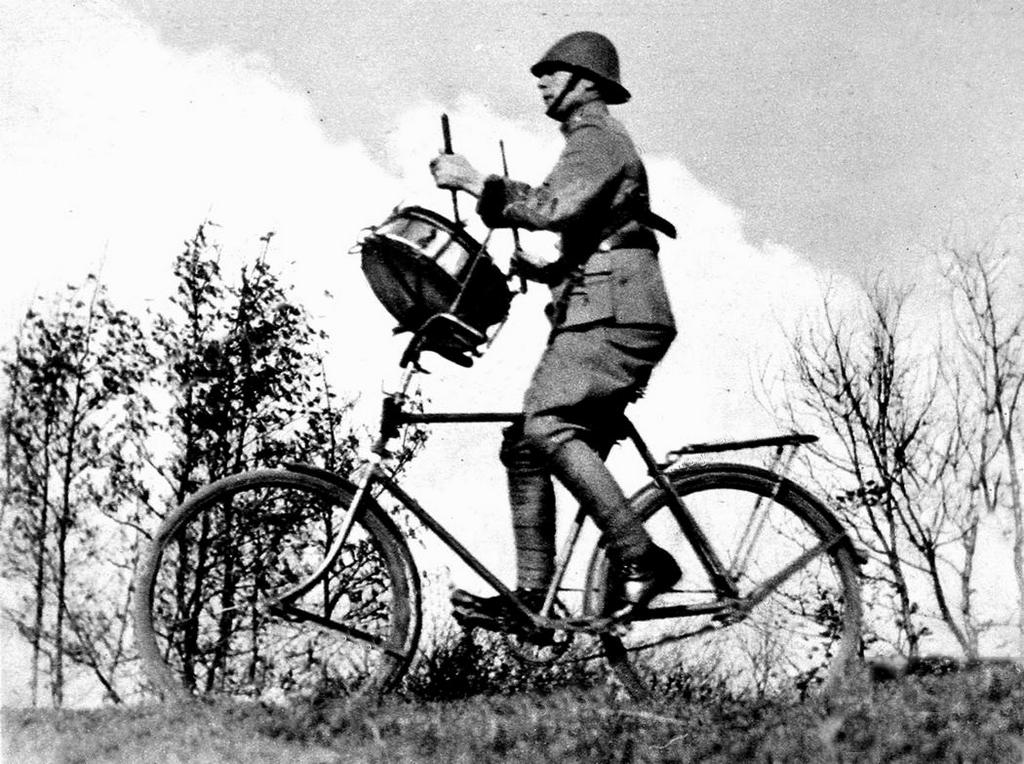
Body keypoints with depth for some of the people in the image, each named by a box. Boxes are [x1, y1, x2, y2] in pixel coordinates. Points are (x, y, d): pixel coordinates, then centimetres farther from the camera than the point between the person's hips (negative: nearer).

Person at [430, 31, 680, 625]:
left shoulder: (598, 138, 0)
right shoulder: (592, 144, 32)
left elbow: (554, 207, -20)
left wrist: (475, 182, -15)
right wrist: (540, 270, 23)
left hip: (615, 317, -11)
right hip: (599, 317, 11)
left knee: (546, 428, -27)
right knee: (525, 446, 5)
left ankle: (644, 561, -28)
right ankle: (530, 596, 3)